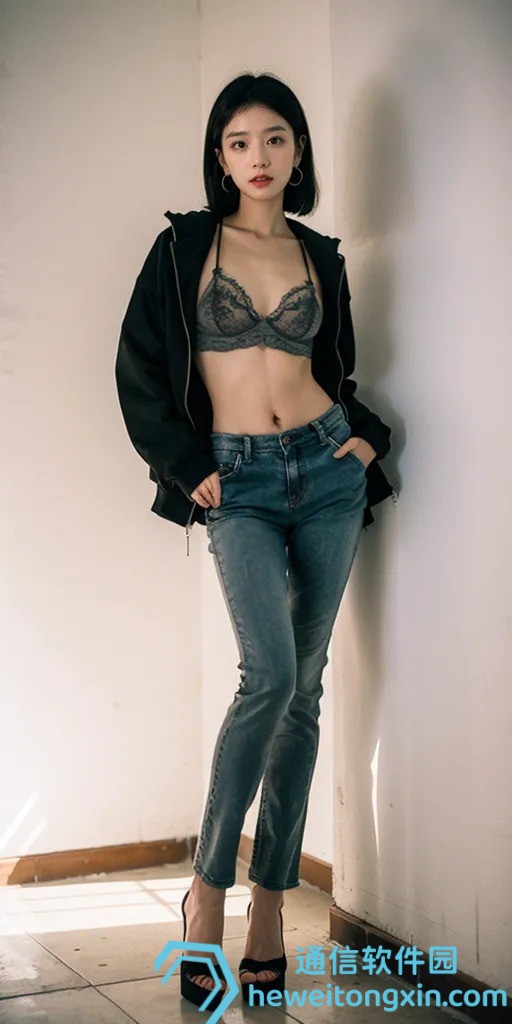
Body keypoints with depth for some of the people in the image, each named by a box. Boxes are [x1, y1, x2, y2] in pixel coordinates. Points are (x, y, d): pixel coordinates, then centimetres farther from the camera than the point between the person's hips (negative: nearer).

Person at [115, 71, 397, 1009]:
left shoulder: (321, 256, 12)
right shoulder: (184, 245, 4)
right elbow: (138, 368, 3)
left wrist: (369, 433, 5)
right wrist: (186, 468, -3)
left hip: (327, 471, 3)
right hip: (239, 482, -3)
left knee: (303, 684, 2)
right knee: (269, 674, -20)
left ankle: (271, 900, 10)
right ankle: (208, 886, -4)